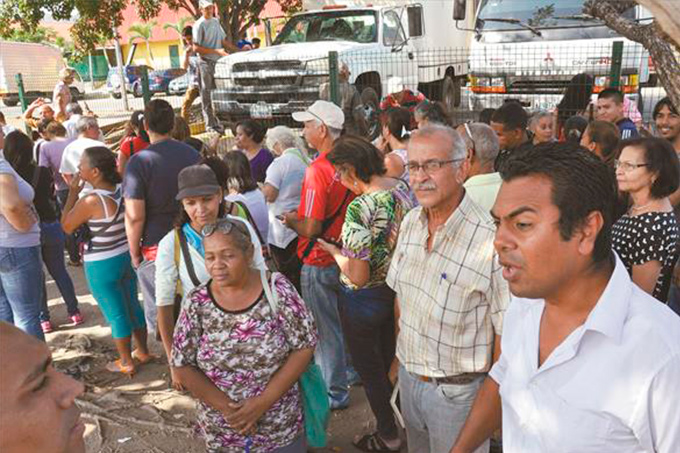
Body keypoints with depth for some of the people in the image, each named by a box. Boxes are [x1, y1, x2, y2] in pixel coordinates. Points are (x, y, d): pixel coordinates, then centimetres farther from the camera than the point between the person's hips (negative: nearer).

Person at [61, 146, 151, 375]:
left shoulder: (90, 201, -24)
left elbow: (66, 226, -9)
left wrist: (72, 193, -7)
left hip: (102, 266, -6)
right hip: (126, 257, 7)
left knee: (116, 315, 8)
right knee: (133, 306, 20)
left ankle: (126, 363, 24)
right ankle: (143, 351, 35)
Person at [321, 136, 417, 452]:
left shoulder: (359, 209, -32)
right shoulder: (404, 188, -9)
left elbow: (358, 277, -29)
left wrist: (334, 251, -11)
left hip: (365, 301, -7)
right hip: (399, 291, 8)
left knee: (370, 368, 16)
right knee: (392, 359, 29)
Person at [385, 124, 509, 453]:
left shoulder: (491, 241, -27)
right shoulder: (410, 223, -3)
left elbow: (506, 333, -19)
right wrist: (400, 355, 13)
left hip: (458, 389, -6)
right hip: (408, 377, 6)